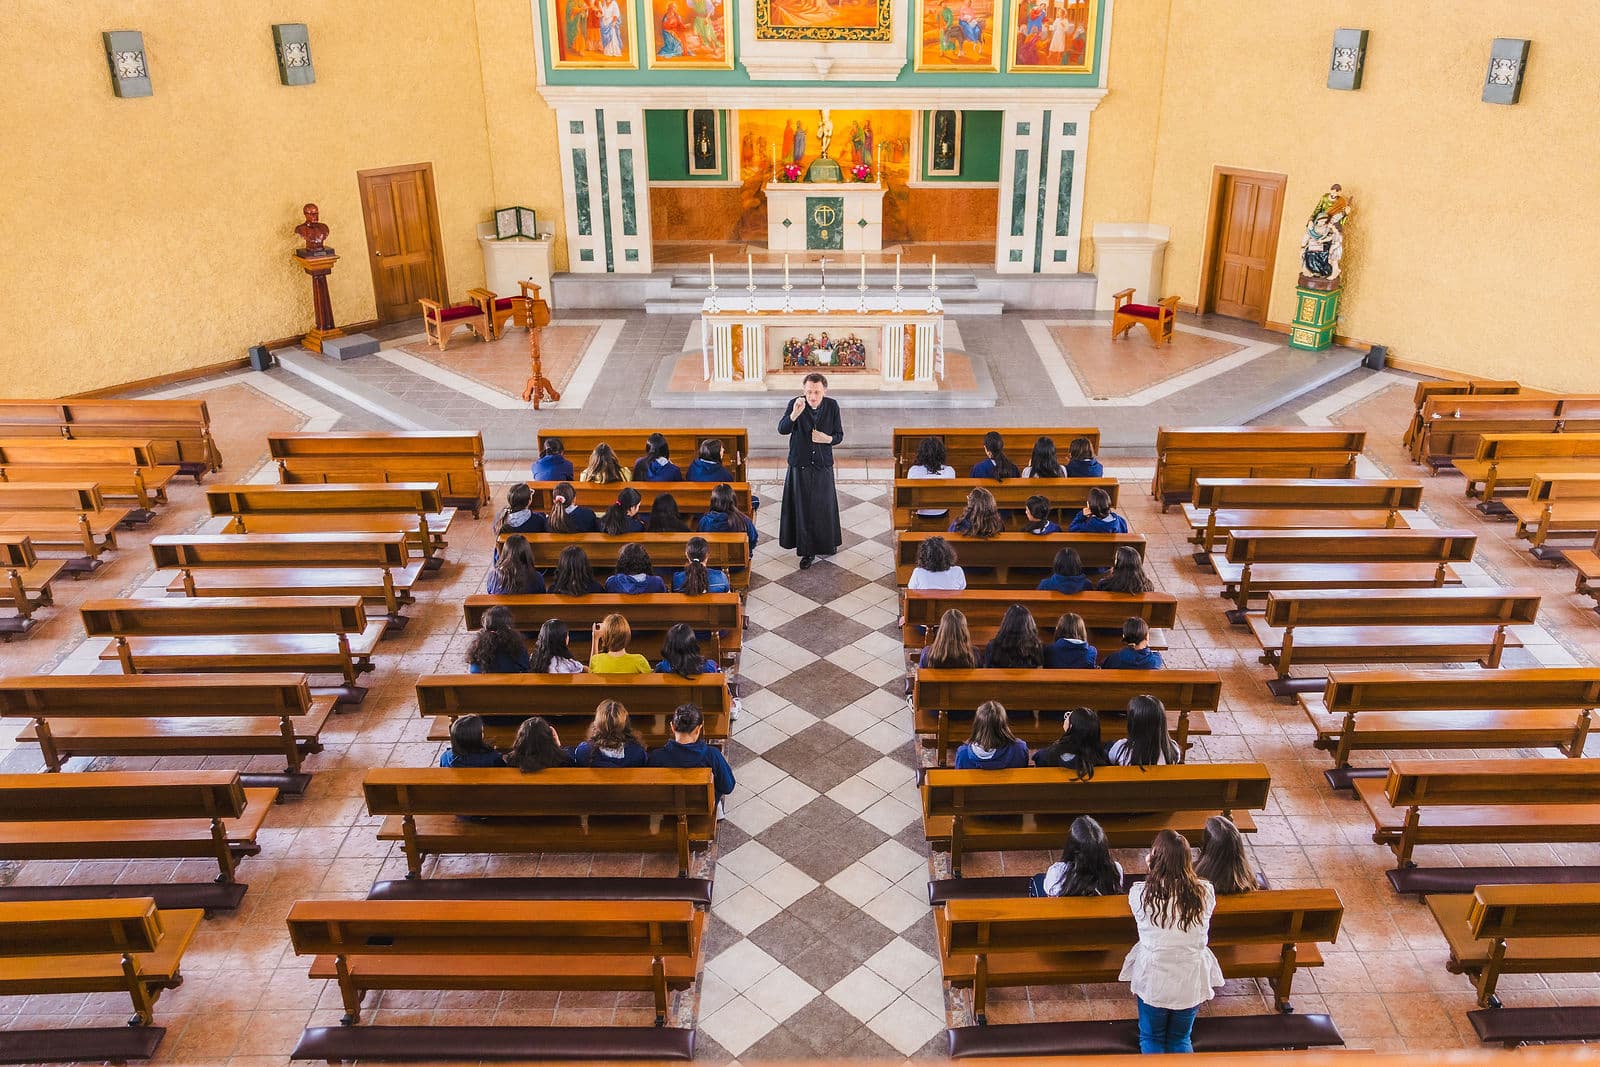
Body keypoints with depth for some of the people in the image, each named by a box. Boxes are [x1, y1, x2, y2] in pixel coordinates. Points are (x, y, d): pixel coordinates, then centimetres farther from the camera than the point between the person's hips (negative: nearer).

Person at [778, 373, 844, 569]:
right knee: (803, 508, 3)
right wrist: (794, 415, -42)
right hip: (800, 466, -1)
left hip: (823, 466, 2)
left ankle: (828, 544, 35)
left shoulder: (832, 406, -5)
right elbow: (782, 430, -25)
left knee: (824, 506, 13)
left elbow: (839, 435, 3)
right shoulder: (795, 404, -12)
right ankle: (808, 551, 16)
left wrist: (827, 439, -18)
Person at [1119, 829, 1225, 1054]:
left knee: (1151, 1039, 24)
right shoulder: (1205, 892, -19)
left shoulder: (1139, 893, -23)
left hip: (1152, 981, -2)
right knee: (1180, 1040, 26)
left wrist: (1152, 871, 6)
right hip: (1191, 983, 2)